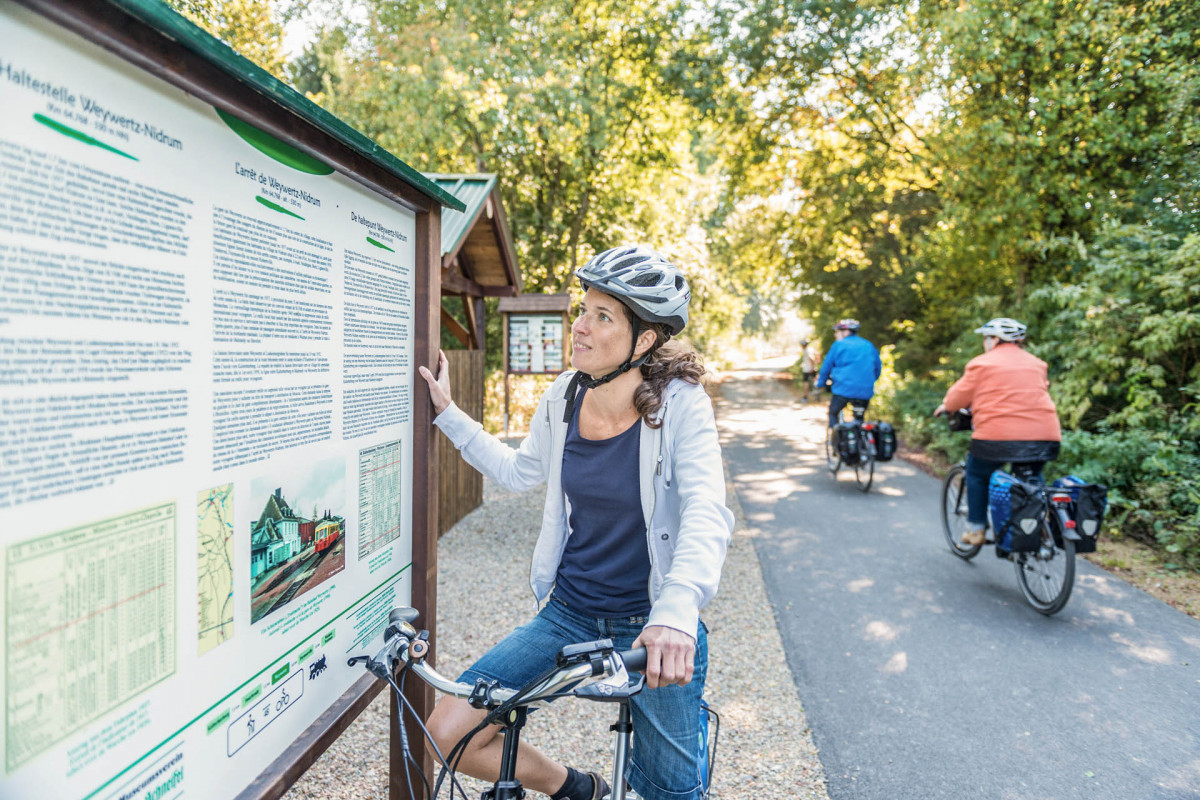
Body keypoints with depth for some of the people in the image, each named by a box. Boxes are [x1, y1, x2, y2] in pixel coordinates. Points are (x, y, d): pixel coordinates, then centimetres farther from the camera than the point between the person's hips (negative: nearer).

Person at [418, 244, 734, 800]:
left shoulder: (679, 404, -16)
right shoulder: (563, 398, -3)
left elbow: (706, 515, -27)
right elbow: (518, 472, 14)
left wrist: (677, 612, -44)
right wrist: (448, 413, 13)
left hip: (652, 628, -3)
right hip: (569, 616, 4)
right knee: (449, 732, -5)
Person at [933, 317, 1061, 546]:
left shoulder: (983, 364, 1)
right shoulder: (1036, 363, 18)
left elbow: (960, 394, 7)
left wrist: (945, 407, 27)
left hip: (999, 434, -5)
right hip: (1045, 436, 5)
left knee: (977, 474, 16)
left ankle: (976, 529, 16)